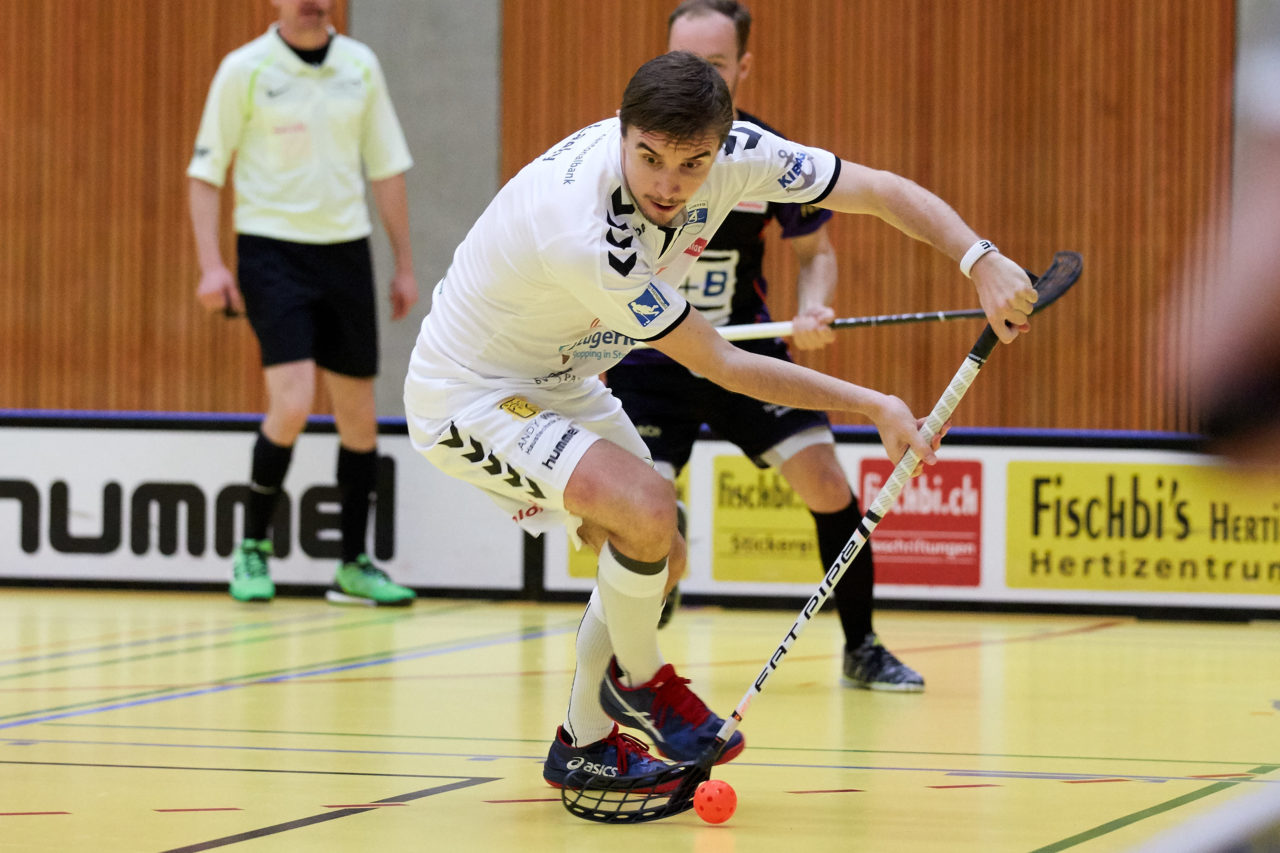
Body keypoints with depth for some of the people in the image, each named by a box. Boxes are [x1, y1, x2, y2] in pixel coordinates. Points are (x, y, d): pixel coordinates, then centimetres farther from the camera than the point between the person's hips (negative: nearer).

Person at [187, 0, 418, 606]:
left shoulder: (360, 66, 6)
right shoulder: (244, 71, -5)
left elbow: (386, 168, 12)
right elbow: (205, 170, -3)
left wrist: (404, 265, 11)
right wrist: (211, 265, -12)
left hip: (345, 249, 4)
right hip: (271, 253, -4)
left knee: (358, 413, 6)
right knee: (292, 403, -18)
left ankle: (355, 567, 17)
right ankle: (252, 547, 1)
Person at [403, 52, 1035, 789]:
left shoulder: (728, 152, -18)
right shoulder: (584, 230, -37)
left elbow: (880, 191, -11)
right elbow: (721, 367, -28)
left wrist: (981, 258, -27)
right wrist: (876, 407, -24)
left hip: (559, 382, 8)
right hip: (468, 397, -8)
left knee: (659, 561, 13)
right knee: (646, 506, -27)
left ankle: (584, 743, 29)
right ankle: (638, 677, 0)